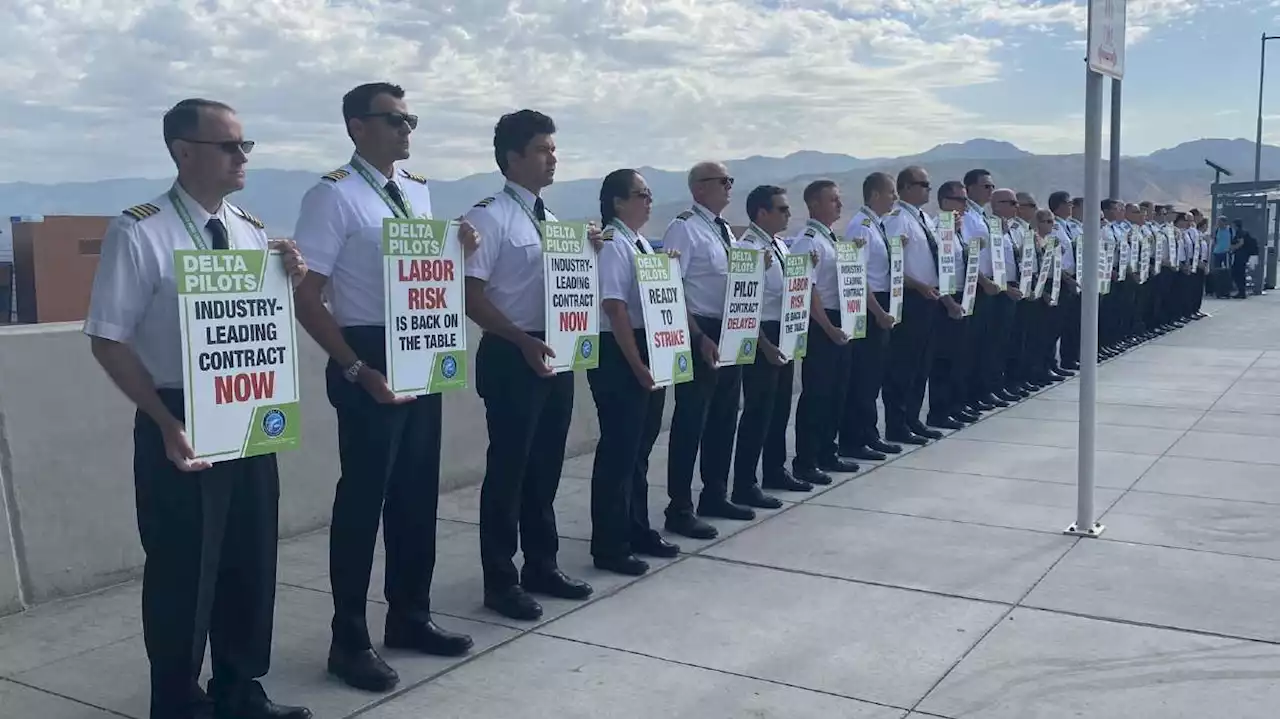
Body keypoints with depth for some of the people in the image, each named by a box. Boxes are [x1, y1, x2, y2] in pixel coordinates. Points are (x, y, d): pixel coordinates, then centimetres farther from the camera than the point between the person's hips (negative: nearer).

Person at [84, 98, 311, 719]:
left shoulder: (251, 231, 6)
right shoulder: (138, 232, -13)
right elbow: (108, 341, -13)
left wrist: (289, 279, -6)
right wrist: (167, 422, -19)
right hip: (179, 423, -6)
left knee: (252, 560, 15)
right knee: (182, 569, 5)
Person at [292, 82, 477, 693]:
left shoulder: (418, 190, 11)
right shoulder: (333, 195, -12)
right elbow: (306, 297, -15)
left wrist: (458, 249, -1)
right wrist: (356, 370, -19)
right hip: (368, 360, -7)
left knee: (418, 493, 15)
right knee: (364, 496, 1)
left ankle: (409, 617, 32)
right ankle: (350, 641, 17)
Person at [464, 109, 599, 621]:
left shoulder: (551, 221, 14)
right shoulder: (490, 216, -11)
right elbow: (471, 295, -16)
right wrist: (524, 341, -22)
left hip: (556, 354, 8)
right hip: (511, 356, -8)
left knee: (546, 467, 15)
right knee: (508, 469, 0)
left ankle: (542, 566, 29)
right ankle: (501, 581, 13)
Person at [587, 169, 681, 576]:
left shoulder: (643, 244, 14)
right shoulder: (612, 245, -14)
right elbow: (615, 309, -20)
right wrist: (636, 365, -20)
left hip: (650, 351, 9)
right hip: (619, 358, -9)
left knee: (640, 447, 17)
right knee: (619, 448, -3)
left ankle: (638, 530, 31)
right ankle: (609, 546, 7)